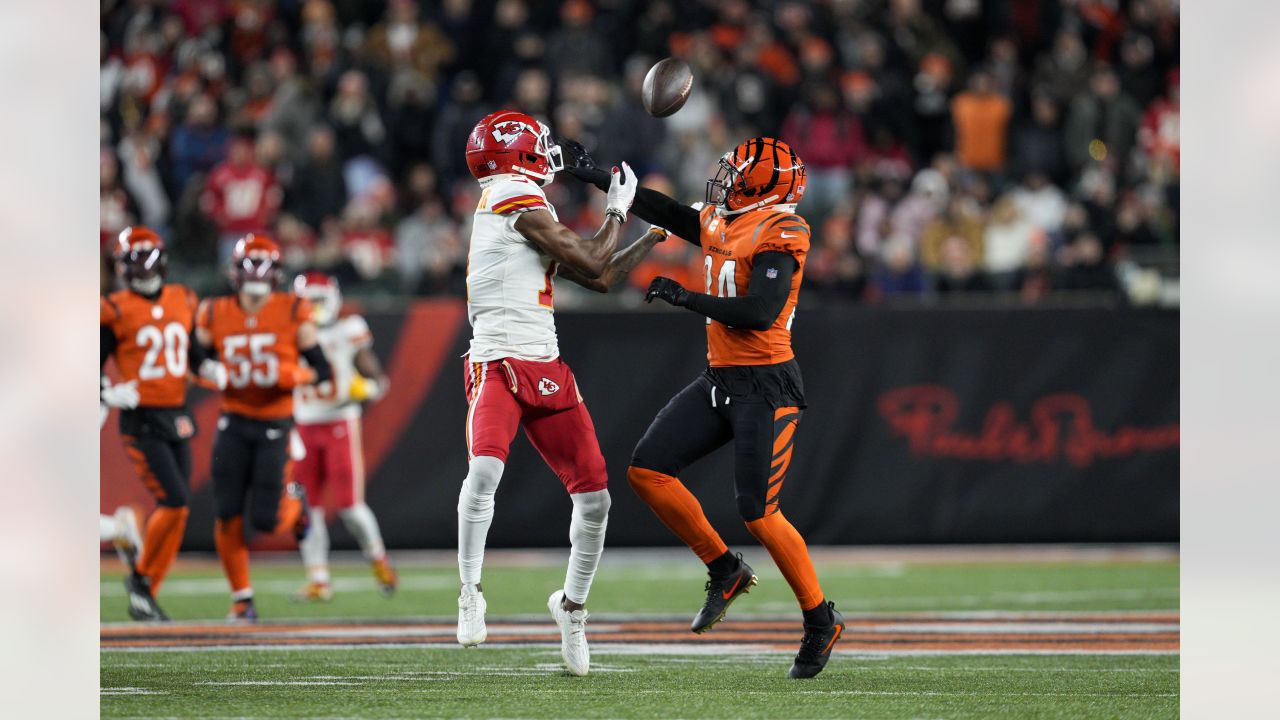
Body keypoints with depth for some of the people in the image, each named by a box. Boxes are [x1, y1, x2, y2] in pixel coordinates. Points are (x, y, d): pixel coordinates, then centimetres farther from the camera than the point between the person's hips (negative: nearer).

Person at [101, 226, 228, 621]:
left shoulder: (182, 301, 8)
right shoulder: (115, 311, -7)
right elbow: (92, 368, -2)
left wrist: (210, 368, 0)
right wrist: (110, 393, -21)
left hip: (177, 419, 6)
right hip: (141, 421, -6)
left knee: (172, 511, 6)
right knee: (174, 503, -16)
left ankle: (143, 595, 16)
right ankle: (141, 577, 5)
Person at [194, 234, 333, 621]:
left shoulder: (293, 313, -5)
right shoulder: (215, 315, 1)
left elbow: (322, 371, -2)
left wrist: (295, 375, -22)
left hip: (276, 425, -2)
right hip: (234, 424, 2)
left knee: (265, 520, -4)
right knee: (228, 515, -4)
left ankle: (294, 502, 32)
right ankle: (242, 597, 11)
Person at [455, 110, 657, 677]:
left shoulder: (523, 207, 21)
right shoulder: (516, 196, -6)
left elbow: (600, 278, 25)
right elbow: (591, 260, -6)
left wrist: (657, 235, 29)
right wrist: (618, 210, 9)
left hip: (546, 372, 9)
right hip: (499, 364, -9)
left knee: (595, 497, 5)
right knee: (485, 467, -32)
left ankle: (572, 603, 24)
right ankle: (470, 591, -17)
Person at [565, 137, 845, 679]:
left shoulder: (778, 233, -15)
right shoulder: (720, 225, 10)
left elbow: (760, 312, -25)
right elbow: (667, 212, 24)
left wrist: (685, 298, -19)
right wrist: (597, 178, 28)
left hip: (765, 388, -9)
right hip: (719, 380, 9)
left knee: (759, 514, -10)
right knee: (647, 470, 0)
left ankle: (821, 621, 7)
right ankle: (725, 572, 12)